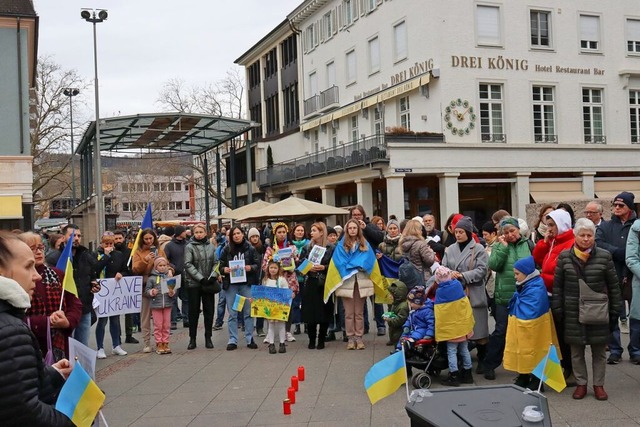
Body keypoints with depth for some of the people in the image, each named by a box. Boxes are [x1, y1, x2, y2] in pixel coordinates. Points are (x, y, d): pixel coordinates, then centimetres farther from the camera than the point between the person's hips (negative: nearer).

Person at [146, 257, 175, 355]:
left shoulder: (169, 277, 1)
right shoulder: (152, 278, -3)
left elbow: (174, 288, 4)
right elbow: (147, 289, 0)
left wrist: (172, 292, -17)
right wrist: (152, 292, -19)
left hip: (167, 304, 2)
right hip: (156, 304, -2)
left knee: (166, 325, 9)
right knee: (158, 325, 4)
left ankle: (165, 343, 19)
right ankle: (159, 344, 13)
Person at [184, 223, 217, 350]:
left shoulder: (211, 246, 8)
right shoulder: (189, 247, -2)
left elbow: (216, 263, 7)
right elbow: (188, 265, -9)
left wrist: (213, 276, -10)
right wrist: (201, 278, -15)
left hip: (209, 283, 3)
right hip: (193, 283, -3)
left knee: (209, 310, 5)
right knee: (194, 311, 3)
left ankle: (208, 338, 14)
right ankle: (192, 339, 12)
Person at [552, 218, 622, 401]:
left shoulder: (604, 256, -2)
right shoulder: (564, 257, -1)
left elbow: (613, 286, 2)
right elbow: (557, 286, 3)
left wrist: (615, 311, 1)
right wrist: (557, 310, 0)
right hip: (573, 314, 1)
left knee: (599, 351, 9)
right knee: (576, 351, 9)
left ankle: (599, 385, 23)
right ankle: (581, 383, 23)